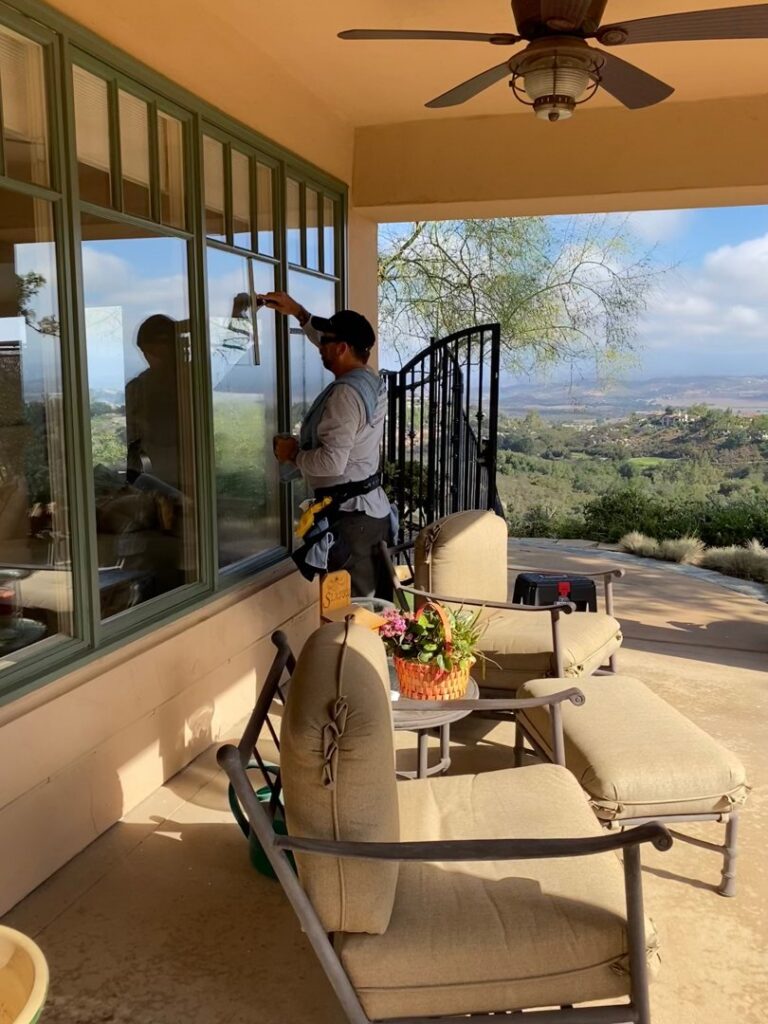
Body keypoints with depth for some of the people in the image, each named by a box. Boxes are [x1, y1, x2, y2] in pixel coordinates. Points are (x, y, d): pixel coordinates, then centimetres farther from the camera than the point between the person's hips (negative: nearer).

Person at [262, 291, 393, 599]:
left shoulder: (345, 393, -20)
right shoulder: (371, 380, 9)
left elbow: (331, 462, -25)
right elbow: (335, 341, 28)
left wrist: (292, 453, -8)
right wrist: (298, 312, 28)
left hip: (350, 517, -10)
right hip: (374, 510, 10)